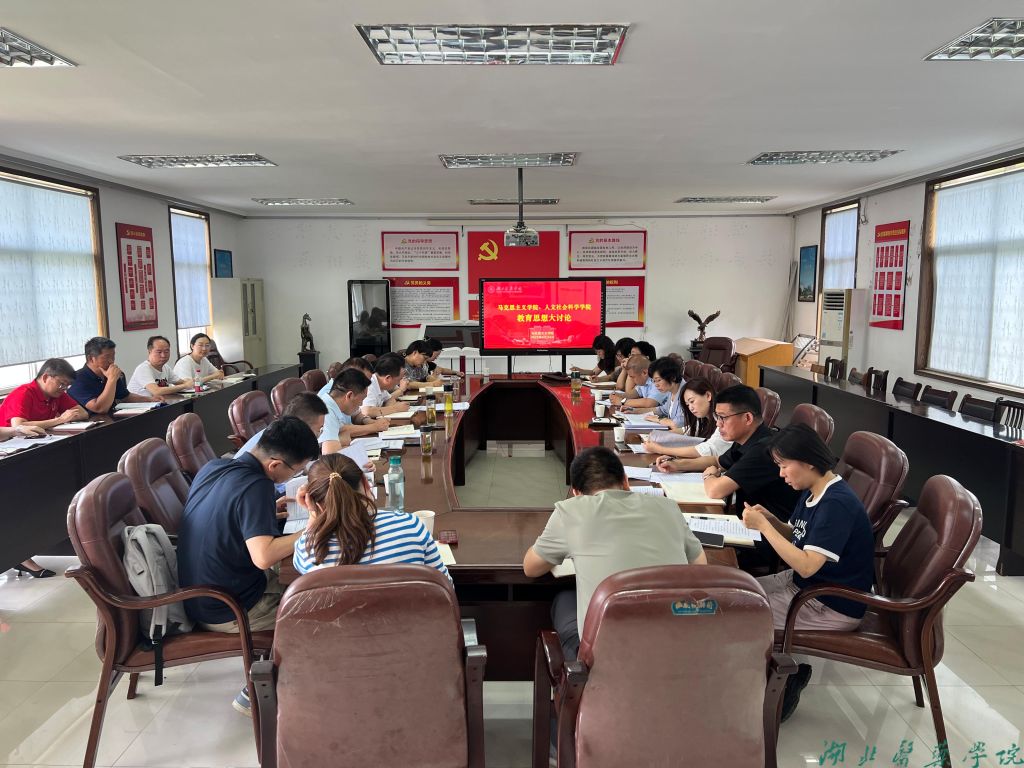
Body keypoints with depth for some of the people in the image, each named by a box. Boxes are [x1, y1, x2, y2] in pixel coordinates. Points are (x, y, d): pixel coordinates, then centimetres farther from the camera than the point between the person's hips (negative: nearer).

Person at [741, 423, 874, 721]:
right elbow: (797, 536, 16)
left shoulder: (837, 504, -26)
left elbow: (807, 565, -31)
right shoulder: (812, 492, 2)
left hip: (832, 606, -9)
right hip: (803, 583, 9)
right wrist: (769, 518, -4)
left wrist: (763, 526, -26)